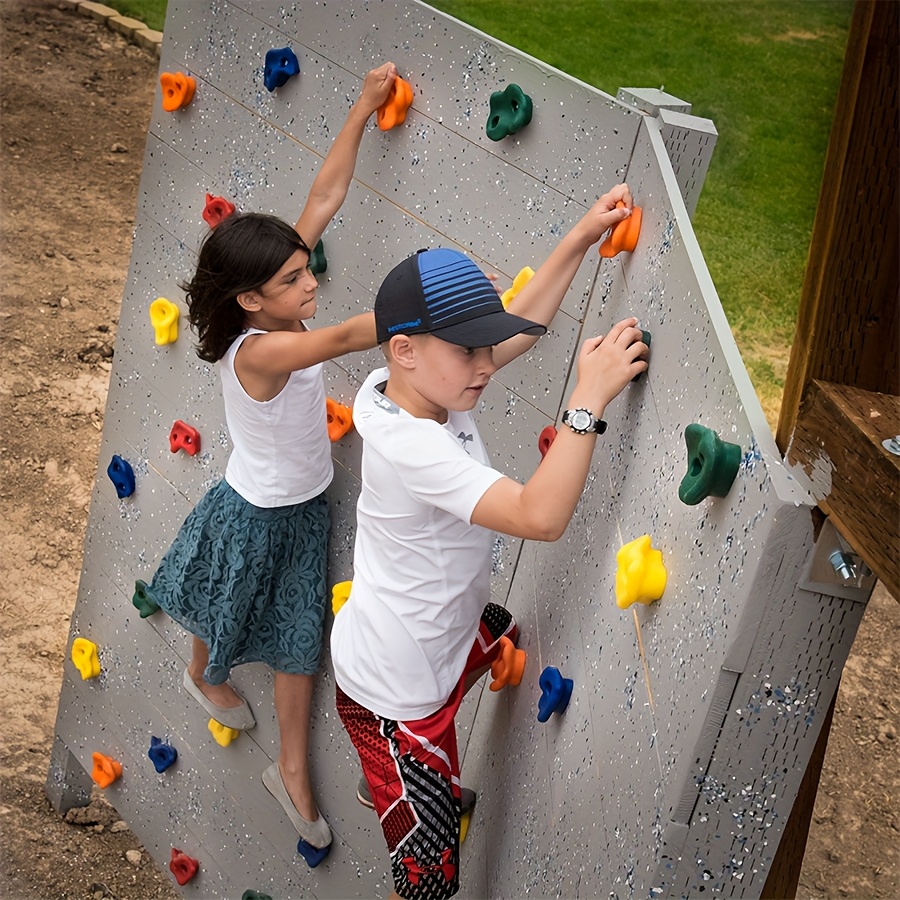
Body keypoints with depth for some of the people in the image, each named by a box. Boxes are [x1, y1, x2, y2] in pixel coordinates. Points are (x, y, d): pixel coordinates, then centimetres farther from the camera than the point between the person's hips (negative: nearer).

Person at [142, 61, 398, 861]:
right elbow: (346, 337, -50)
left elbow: (325, 198, -18)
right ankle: (205, 676, 60)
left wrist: (363, 110, -22)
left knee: (298, 641, 15)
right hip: (257, 517, -6)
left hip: (304, 508, 6)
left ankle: (292, 771, 31)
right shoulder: (257, 351, -35)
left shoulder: (276, 308, -15)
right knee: (225, 617, 25)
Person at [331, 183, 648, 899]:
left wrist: (581, 240, -2)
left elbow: (520, 326, 4)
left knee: (516, 637, 39)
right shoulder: (413, 447, -36)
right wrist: (591, 397, -40)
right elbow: (541, 516, -43)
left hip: (445, 631, 10)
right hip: (394, 697, -10)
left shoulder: (422, 385, -9)